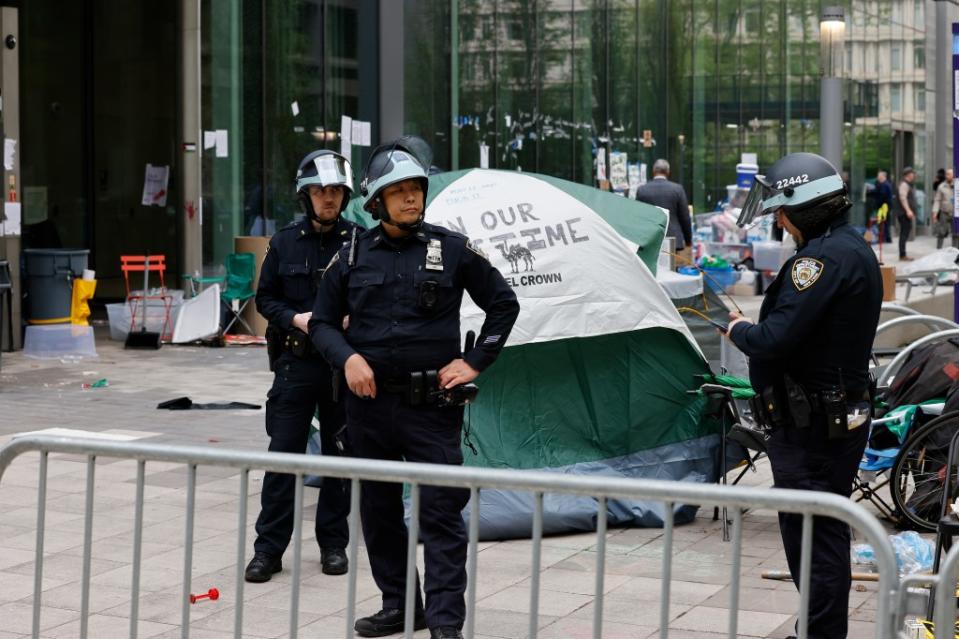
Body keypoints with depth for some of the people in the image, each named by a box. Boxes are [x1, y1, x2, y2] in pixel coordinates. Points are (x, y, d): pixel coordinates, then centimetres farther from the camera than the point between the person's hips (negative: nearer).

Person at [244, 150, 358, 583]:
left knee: (339, 455, 9)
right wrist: (295, 319, -10)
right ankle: (268, 549, 4)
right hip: (295, 364, 0)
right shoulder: (284, 243, 2)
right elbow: (265, 298, 8)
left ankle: (333, 543, 21)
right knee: (282, 454, -2)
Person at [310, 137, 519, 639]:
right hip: (369, 403, 3)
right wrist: (347, 357, -8)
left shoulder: (451, 249, 0)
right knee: (378, 510, 11)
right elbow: (323, 320, 11)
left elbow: (503, 303, 8)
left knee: (442, 512, -6)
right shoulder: (353, 255, 5)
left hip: (431, 404, -3)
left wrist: (475, 362, 0)